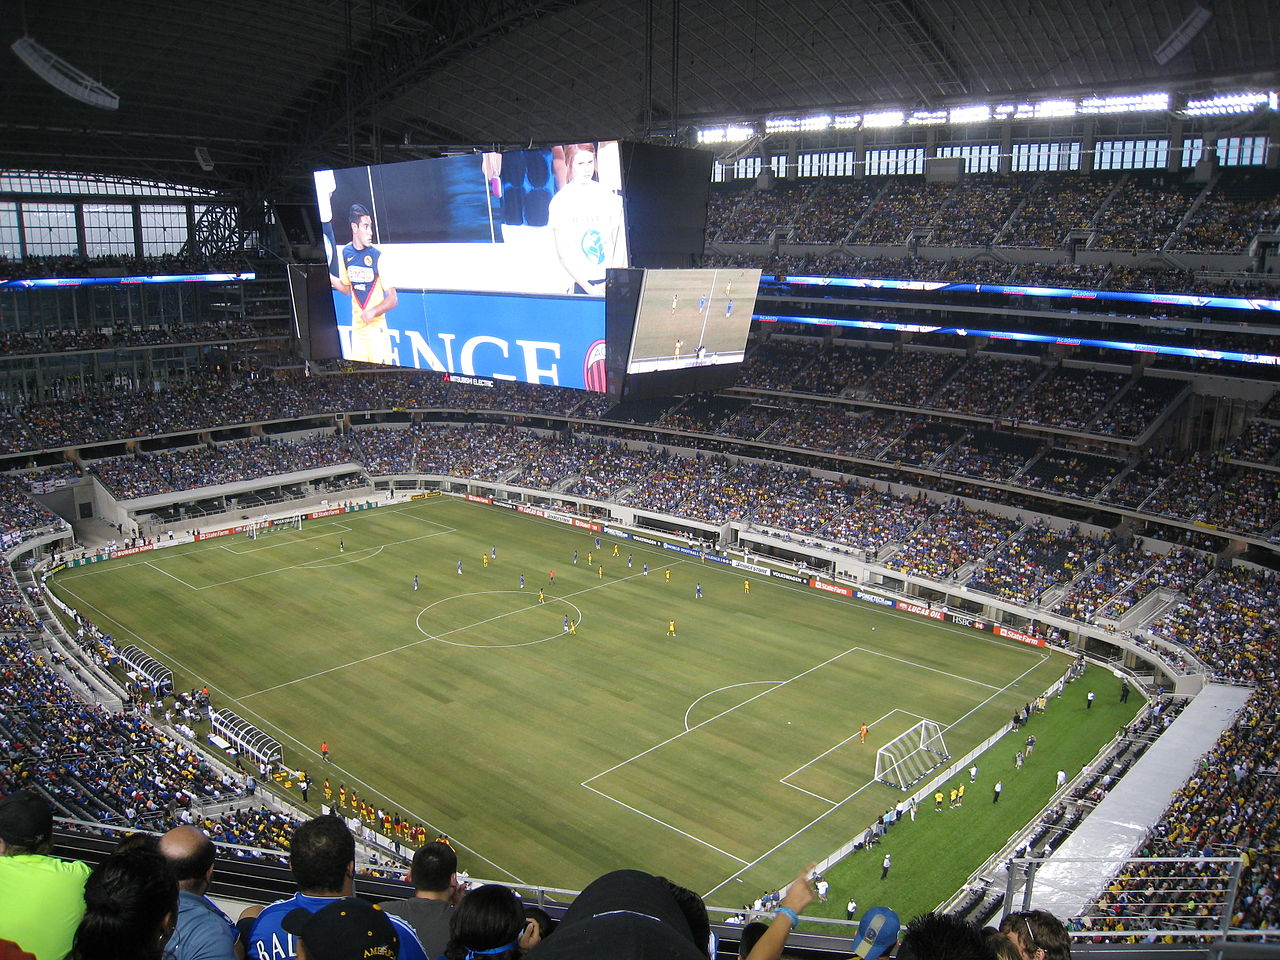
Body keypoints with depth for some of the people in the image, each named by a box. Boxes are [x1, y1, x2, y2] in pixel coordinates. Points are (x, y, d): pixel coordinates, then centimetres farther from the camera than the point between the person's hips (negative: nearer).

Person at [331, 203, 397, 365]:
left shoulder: (378, 256, -11)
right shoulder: (345, 253, 5)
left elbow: (393, 298, -11)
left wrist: (374, 311, -24)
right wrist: (331, 279, 2)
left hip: (377, 329, -5)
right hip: (357, 328, 5)